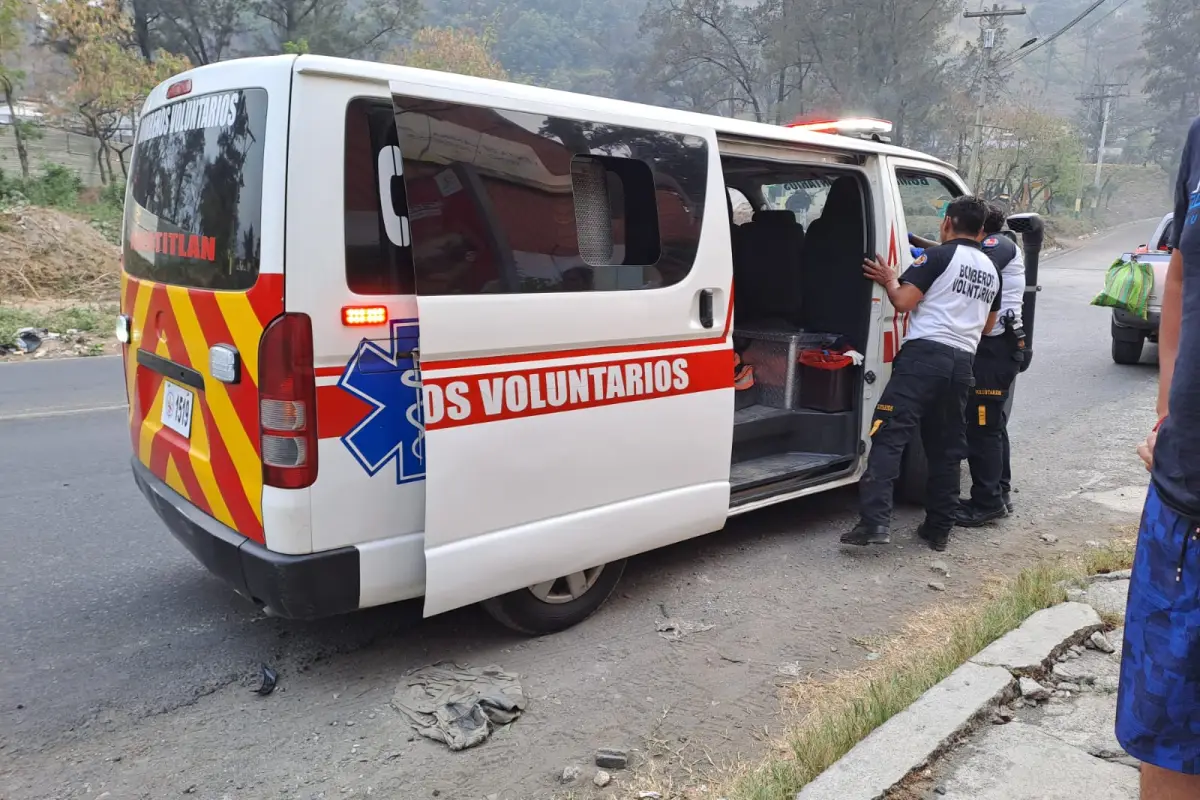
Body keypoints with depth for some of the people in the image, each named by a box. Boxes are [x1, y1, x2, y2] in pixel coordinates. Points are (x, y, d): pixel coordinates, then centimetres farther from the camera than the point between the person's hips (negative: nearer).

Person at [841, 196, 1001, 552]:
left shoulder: (939, 255, -2)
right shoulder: (991, 271, 20)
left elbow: (903, 301, -10)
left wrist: (889, 281, 9)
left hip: (926, 353, -7)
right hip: (962, 362, 7)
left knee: (889, 436, -11)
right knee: (947, 448, 13)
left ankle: (875, 521, -21)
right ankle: (939, 528, 18)